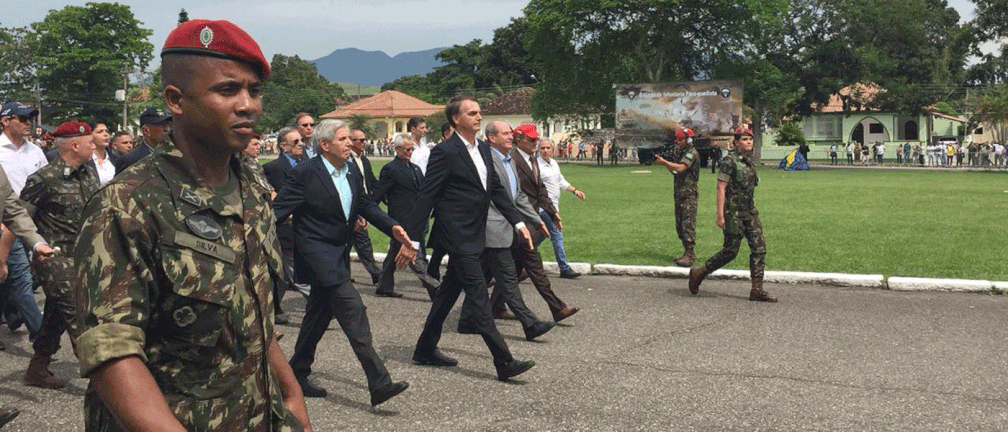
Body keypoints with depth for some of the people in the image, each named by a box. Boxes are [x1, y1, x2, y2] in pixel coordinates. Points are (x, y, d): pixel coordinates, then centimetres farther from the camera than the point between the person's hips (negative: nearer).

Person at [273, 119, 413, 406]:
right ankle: (378, 383, -17)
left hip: (339, 253, 8)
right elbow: (278, 209, -12)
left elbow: (366, 205, 16)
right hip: (318, 252, -8)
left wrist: (393, 227, 3)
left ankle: (298, 375, 32)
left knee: (319, 314, 16)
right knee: (353, 310, -16)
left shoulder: (352, 172, 8)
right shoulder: (305, 173, -14)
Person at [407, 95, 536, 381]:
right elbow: (426, 197, -14)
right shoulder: (445, 152, -13)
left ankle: (426, 350, 30)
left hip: (475, 236, 9)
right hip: (459, 237, -9)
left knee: (448, 293, 17)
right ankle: (504, 363, -5)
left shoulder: (483, 149, 12)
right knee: (480, 298, -8)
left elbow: (496, 189, 18)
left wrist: (518, 222, 11)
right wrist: (412, 238, -15)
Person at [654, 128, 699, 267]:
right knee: (680, 225, 11)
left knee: (688, 224, -11)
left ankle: (689, 256, -11)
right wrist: (664, 163, 6)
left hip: (688, 194, -9)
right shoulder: (678, 152, 18)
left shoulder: (692, 153, -11)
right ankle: (689, 253, 19)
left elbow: (681, 168, -24)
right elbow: (674, 171, 21)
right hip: (679, 193, 9)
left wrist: (664, 162, -18)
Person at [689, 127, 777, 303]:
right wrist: (720, 215, -20)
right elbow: (721, 188, -15)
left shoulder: (750, 161, 12)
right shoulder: (730, 160, -12)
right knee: (730, 251, -2)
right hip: (733, 212, -8)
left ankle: (757, 290, 5)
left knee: (759, 248, 1)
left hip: (749, 211, 8)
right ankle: (698, 273, 16)